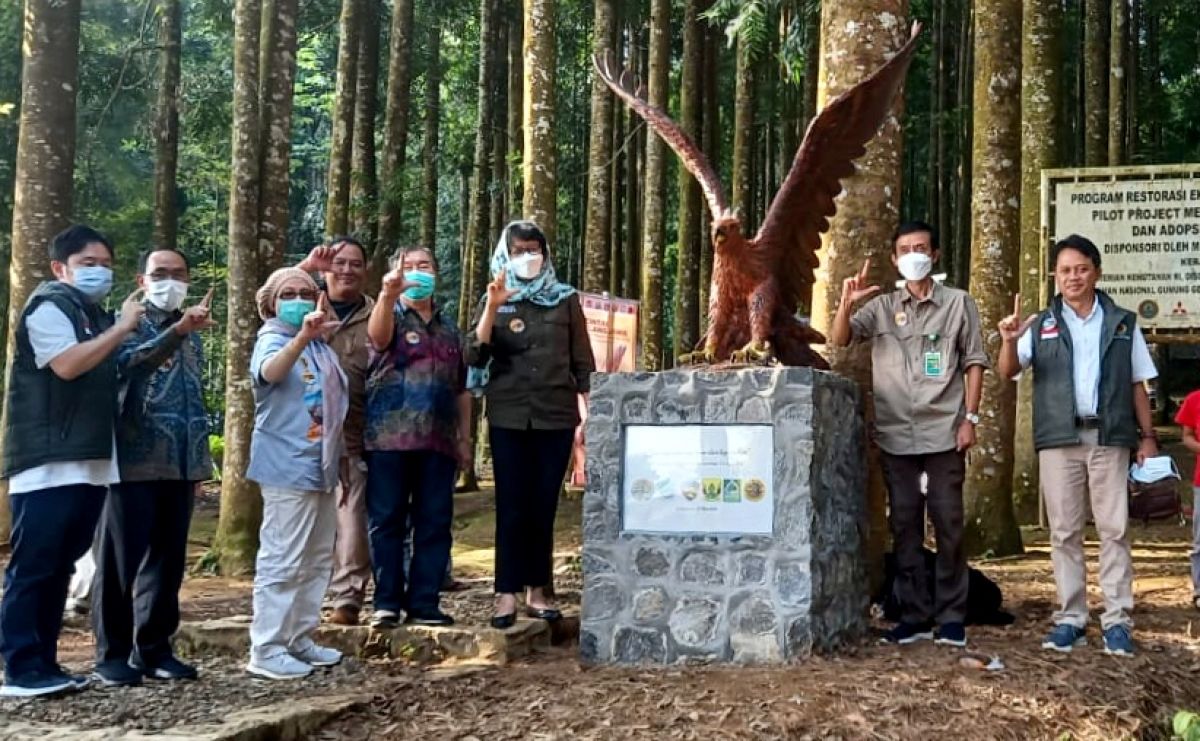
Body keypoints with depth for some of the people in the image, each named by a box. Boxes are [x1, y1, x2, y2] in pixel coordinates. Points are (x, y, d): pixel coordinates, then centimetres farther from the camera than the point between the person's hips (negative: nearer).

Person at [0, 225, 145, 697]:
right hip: (48, 461, -9)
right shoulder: (48, 304, -5)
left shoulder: (95, 315, 22)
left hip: (89, 461, 9)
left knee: (60, 567, 10)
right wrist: (122, 328, -12)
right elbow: (67, 364, -20)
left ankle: (43, 663, 16)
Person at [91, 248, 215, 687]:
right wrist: (179, 329, -36)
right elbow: (126, 362, -24)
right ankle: (113, 653, 7)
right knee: (121, 560, -1)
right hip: (134, 462, -6)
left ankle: (153, 649, 17)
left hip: (181, 465, 6)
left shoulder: (192, 334, 18)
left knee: (168, 560, 9)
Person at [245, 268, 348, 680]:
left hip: (322, 466, 9)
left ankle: (299, 639, 23)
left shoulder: (321, 346, 14)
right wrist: (302, 336, -51)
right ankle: (266, 650, -4)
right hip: (289, 469, -9)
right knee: (282, 560, -8)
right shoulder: (272, 341, -9)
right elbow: (268, 372, -34)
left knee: (318, 559, 13)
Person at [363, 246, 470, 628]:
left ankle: (424, 603, 9)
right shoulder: (391, 316, 5)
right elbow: (377, 334, -22)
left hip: (438, 440, 4)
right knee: (387, 520, -1)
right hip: (390, 438, -4)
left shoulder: (449, 328, 19)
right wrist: (389, 294, -42)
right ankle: (387, 603, 6)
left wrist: (464, 438, 15)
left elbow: (461, 389, 22)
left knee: (435, 523, 3)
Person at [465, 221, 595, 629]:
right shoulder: (493, 300, 7)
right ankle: (507, 594, 1)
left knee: (544, 506, 5)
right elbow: (474, 357, -7)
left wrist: (587, 414, 1)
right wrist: (493, 308, -17)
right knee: (512, 507, -2)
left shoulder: (565, 299, 7)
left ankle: (537, 590, 13)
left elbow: (582, 362, 7)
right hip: (508, 418, 0)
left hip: (556, 417, 0)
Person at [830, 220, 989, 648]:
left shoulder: (958, 303, 6)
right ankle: (914, 616, 13)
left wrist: (970, 418, -3)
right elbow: (839, 340, 0)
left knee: (948, 525, 1)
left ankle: (951, 616, 10)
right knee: (904, 527, 6)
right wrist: (846, 304, -19)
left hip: (944, 433, -2)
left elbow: (974, 362, 6)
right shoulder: (881, 307, 10)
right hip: (896, 435, 2)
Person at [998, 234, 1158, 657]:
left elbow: (1138, 385, 12)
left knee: (1114, 530, -1)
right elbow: (1008, 372, -3)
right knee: (1064, 533, 4)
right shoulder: (1041, 325, 8)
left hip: (1110, 437, 0)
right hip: (1059, 439, 1)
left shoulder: (1123, 323, 10)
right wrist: (1009, 341, -24)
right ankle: (1071, 619, 10)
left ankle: (1117, 621, 3)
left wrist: (1148, 436, 4)